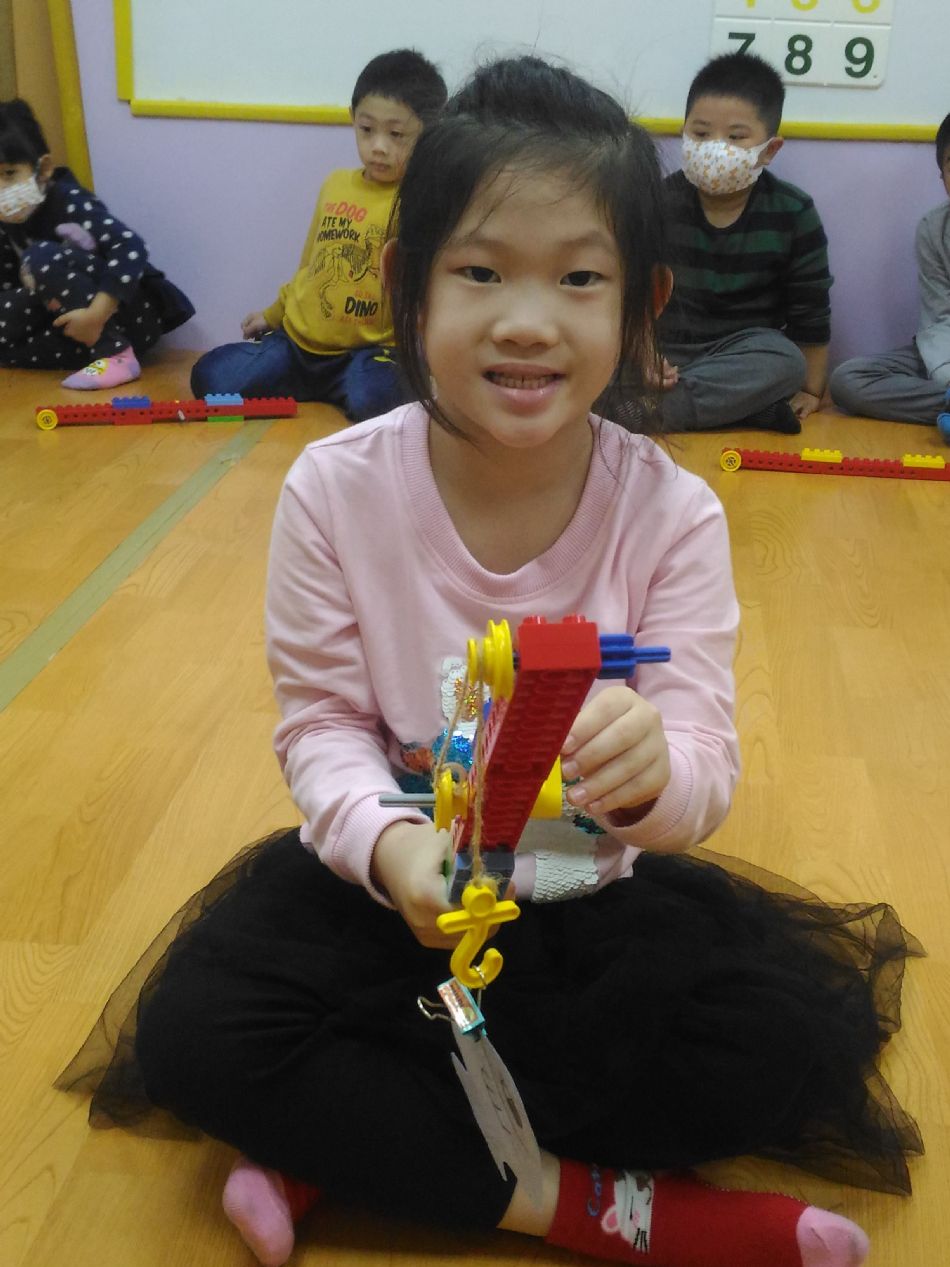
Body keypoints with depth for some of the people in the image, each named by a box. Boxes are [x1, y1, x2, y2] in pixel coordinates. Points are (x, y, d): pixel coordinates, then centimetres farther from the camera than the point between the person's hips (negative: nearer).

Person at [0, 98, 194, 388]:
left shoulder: (69, 202, -19)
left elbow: (130, 248, -32)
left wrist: (96, 315, -39)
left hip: (132, 314, -7)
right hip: (73, 313, 7)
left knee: (44, 258, -29)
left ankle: (115, 354, -26)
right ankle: (92, 346, -18)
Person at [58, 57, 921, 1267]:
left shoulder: (672, 513, -15)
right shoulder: (335, 489, -15)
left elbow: (703, 759, -17)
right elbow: (322, 723, -11)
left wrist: (653, 771, -43)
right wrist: (389, 844, -33)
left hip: (594, 891, 1)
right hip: (386, 877, 0)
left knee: (799, 1039, -19)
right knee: (191, 1030, -22)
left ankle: (344, 1139, -12)